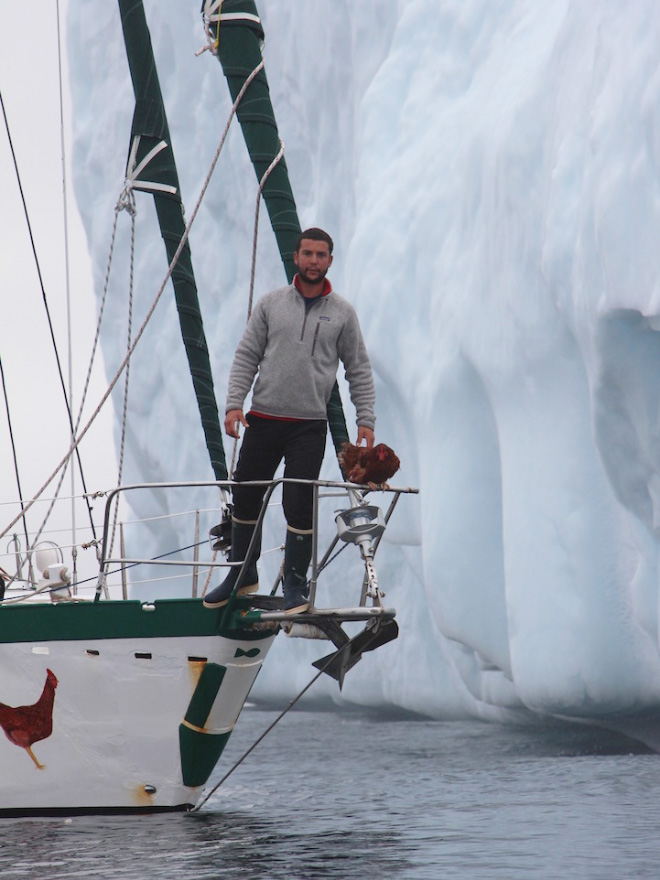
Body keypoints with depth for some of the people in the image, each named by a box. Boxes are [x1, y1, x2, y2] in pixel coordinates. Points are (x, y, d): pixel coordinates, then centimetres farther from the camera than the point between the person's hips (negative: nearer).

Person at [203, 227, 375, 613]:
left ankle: (296, 585, 7)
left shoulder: (342, 312, 4)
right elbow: (246, 357, 6)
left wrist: (366, 419, -1)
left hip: (310, 426, -2)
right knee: (245, 498, 9)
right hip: (263, 419, 2)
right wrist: (234, 403, -5)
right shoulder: (271, 303, 6)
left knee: (300, 505, -5)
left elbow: (359, 369, 8)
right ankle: (242, 574, 26)